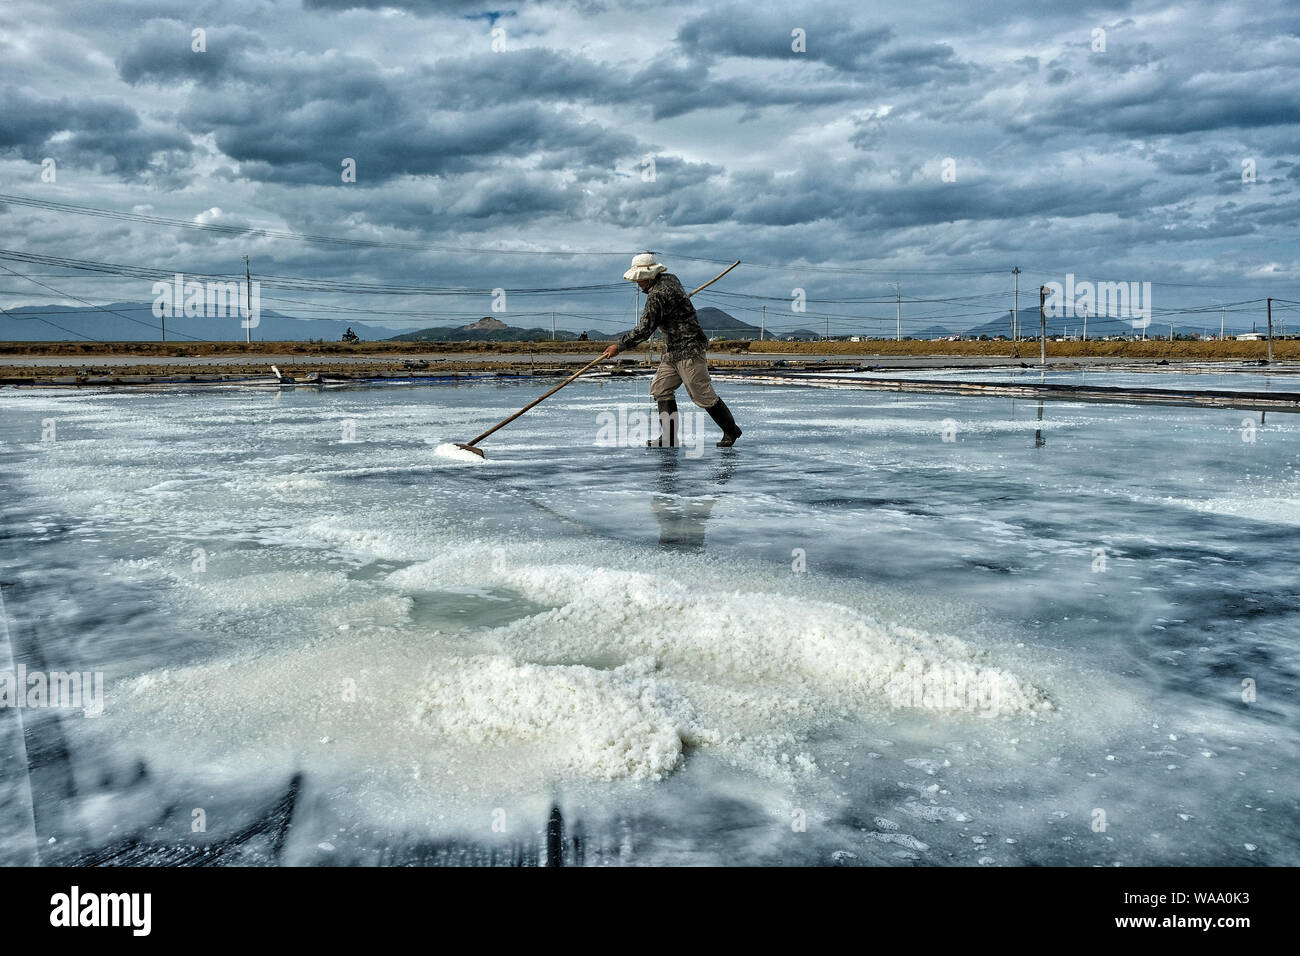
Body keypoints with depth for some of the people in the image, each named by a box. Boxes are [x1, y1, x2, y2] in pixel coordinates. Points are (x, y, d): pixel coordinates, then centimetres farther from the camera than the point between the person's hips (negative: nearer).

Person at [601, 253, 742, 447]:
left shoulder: (658, 295, -21)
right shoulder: (669, 278, 8)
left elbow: (644, 330, -22)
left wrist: (619, 346, -16)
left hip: (688, 348, -11)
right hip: (673, 351, 11)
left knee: (702, 394, -5)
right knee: (661, 388, 6)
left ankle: (731, 430, 9)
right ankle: (669, 437, 7)